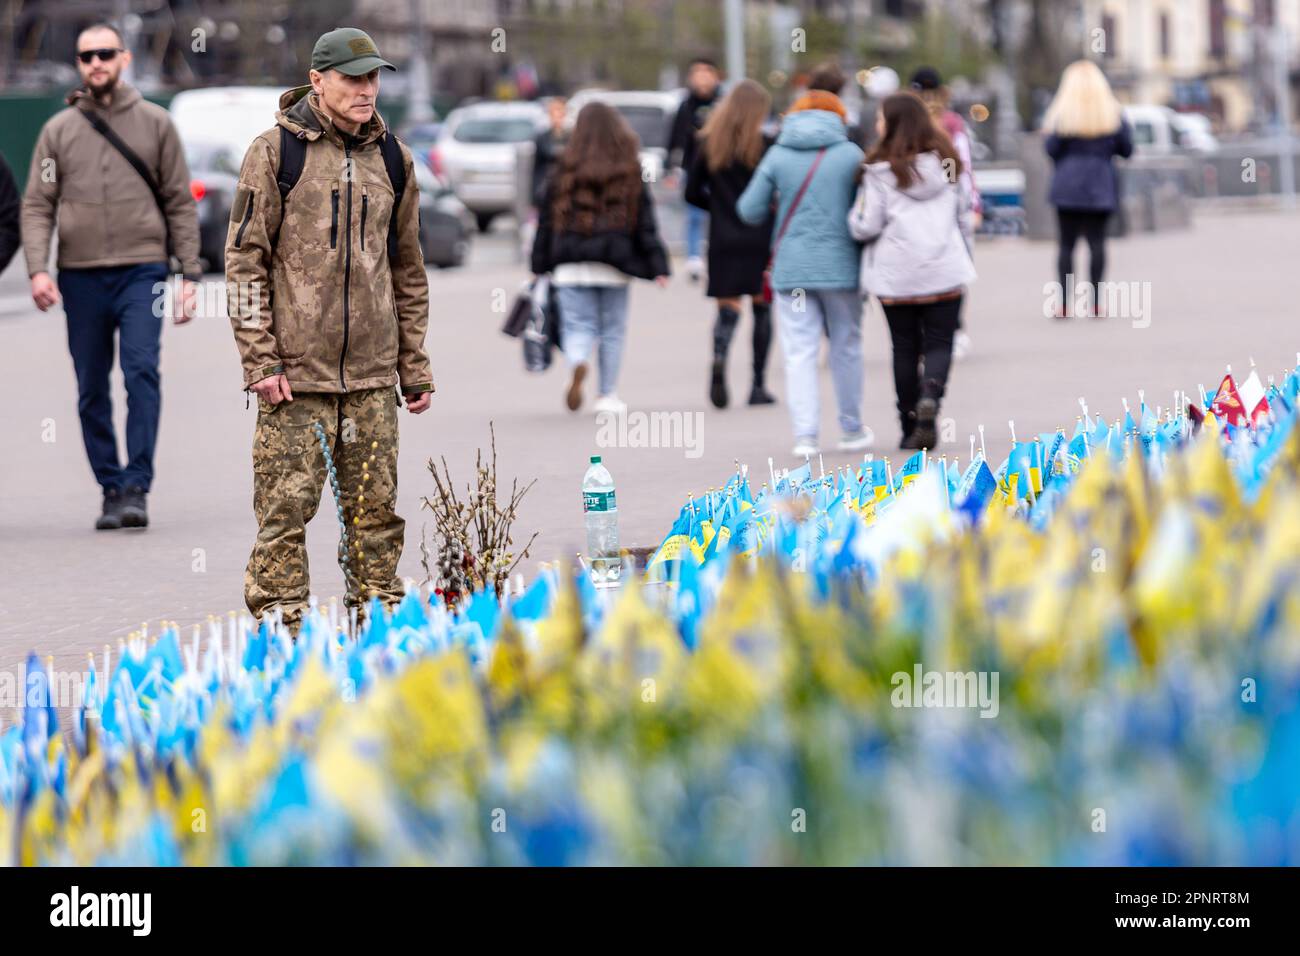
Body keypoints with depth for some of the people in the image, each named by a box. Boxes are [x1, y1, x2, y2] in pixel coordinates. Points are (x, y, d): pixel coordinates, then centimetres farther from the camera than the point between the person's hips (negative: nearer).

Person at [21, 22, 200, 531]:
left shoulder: (155, 124, 6)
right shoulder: (58, 130, 9)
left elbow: (180, 203, 7)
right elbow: (37, 206, 5)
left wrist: (190, 275, 0)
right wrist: (37, 269, -10)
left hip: (142, 270, -2)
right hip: (80, 276, 2)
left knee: (142, 371, -17)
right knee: (91, 391, 5)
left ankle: (136, 488, -17)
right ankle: (111, 490, 13)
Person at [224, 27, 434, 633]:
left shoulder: (392, 158, 13)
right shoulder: (276, 151, -2)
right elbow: (245, 259, -2)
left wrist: (415, 367, 16)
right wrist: (261, 360, -9)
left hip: (372, 376, 4)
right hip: (295, 371, -4)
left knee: (376, 505, 6)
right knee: (286, 505, -5)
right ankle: (280, 625, 1)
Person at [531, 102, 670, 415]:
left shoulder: (565, 171, -1)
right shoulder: (630, 173, 0)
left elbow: (547, 219, 2)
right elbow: (645, 222, 0)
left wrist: (539, 264, 9)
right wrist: (658, 267, 1)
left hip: (571, 266, 0)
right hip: (614, 266, 0)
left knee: (577, 324, 2)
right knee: (612, 330, 11)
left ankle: (577, 364, -30)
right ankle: (607, 395, 14)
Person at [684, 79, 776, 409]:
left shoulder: (709, 144, 2)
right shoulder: (765, 146, -7)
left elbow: (693, 193, 6)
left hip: (723, 241, 2)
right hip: (760, 240, -2)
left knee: (728, 307, 2)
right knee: (762, 307, 10)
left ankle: (719, 357, -30)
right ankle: (758, 385, 11)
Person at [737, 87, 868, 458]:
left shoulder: (777, 155, 1)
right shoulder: (850, 154, -2)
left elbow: (750, 210, 1)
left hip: (791, 268, 0)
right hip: (840, 266, 0)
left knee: (799, 352, 1)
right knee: (846, 348, 14)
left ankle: (805, 434, -10)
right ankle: (852, 429, 24)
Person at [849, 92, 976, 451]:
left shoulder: (881, 171, -8)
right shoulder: (947, 164, 5)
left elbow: (866, 226, -9)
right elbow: (964, 216, 11)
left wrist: (854, 218, 13)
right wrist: (964, 256, 22)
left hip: (896, 276, -2)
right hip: (945, 273, 2)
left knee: (905, 347, 9)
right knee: (939, 343, 6)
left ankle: (911, 428, 12)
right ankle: (930, 397, -22)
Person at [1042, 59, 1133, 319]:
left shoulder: (1062, 113, -3)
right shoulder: (1113, 113, 2)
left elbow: (1051, 148, -8)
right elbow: (1127, 149, 3)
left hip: (1068, 183, -1)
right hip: (1101, 185, 1)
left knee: (1066, 242, 3)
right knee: (1097, 240, 1)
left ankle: (1064, 304, -2)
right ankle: (1094, 301, -5)